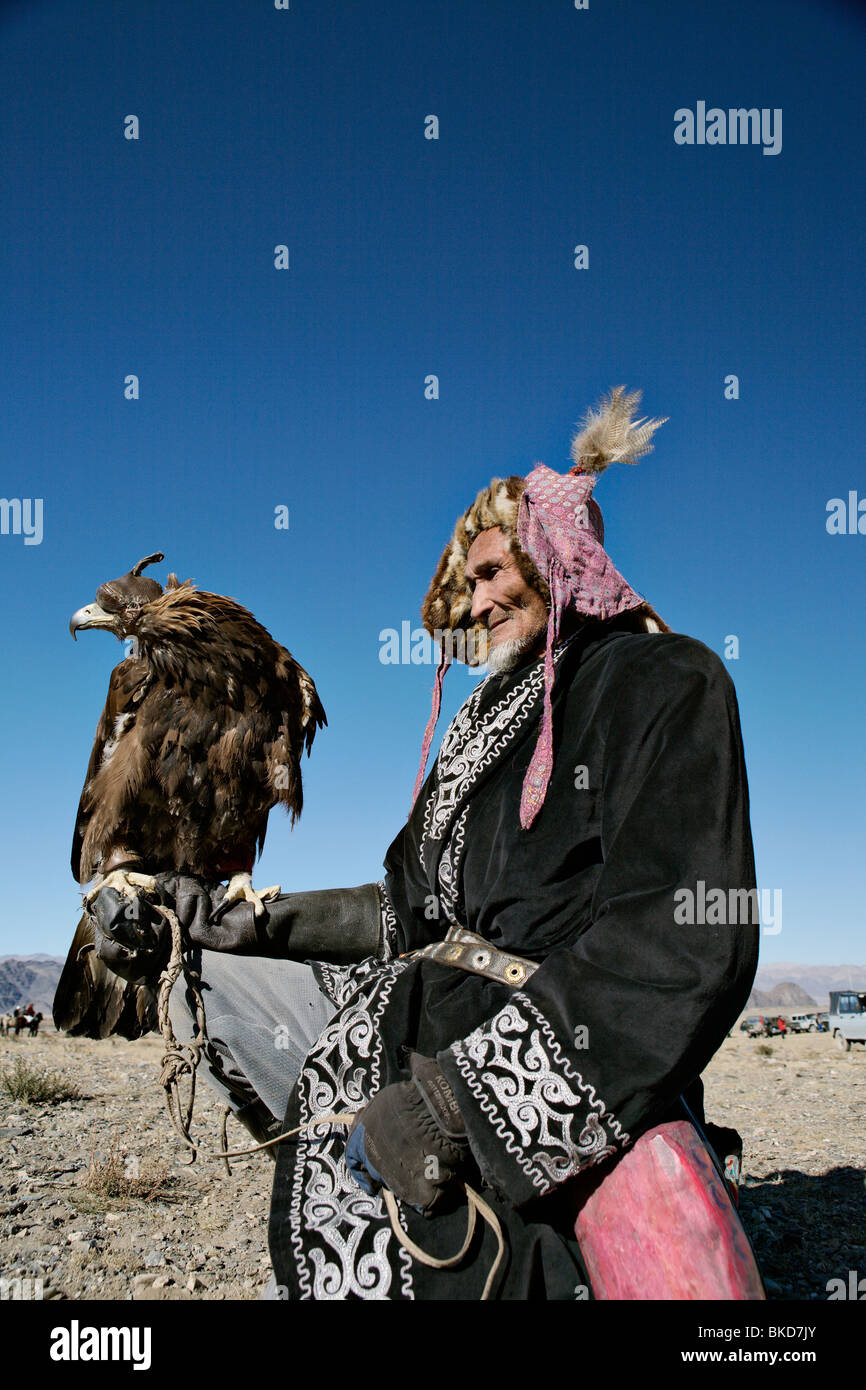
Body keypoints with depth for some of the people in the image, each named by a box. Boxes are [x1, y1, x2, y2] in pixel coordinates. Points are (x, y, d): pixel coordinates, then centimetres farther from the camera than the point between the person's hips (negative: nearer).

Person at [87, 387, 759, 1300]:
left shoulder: (664, 681, -5)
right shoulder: (496, 719, 22)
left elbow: (686, 948, -19)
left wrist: (452, 1093, -23)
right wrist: (240, 921, 9)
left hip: (551, 1063, -9)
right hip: (439, 1016, 10)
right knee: (198, 969, 9)